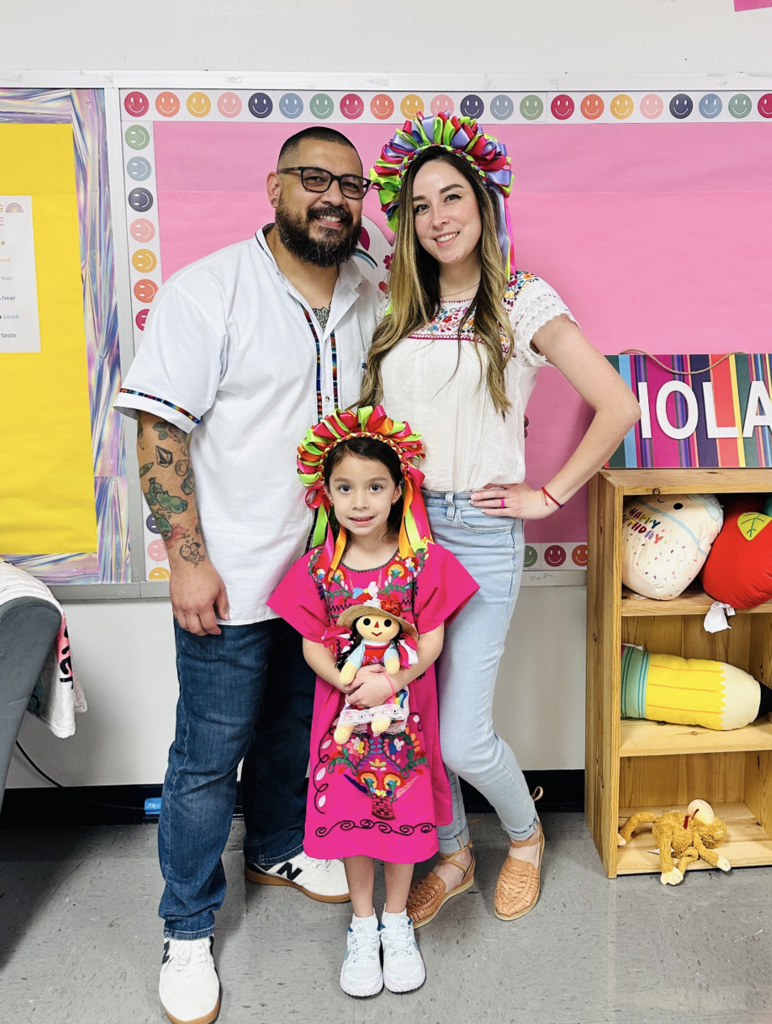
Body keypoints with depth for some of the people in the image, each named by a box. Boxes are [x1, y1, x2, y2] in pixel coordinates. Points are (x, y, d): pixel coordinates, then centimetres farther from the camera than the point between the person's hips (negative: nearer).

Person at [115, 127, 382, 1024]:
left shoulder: (369, 303, 6)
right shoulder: (208, 292, -12)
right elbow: (160, 432, -14)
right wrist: (189, 560, -17)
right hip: (233, 580, -5)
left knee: (296, 728, 22)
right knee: (209, 757, 6)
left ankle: (277, 849, 47)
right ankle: (187, 931, 26)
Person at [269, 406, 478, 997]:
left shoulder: (424, 561, -9)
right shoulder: (317, 569, -6)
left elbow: (431, 642, -8)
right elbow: (313, 645, -3)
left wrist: (390, 681, -22)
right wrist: (349, 681, -20)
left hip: (405, 708, -1)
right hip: (344, 709, 1)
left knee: (403, 812, 9)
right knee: (350, 815, 9)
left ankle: (397, 921, 33)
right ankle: (363, 925, 32)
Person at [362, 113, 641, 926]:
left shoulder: (522, 302, -3)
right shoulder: (400, 310, 10)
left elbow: (618, 406, -9)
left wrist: (547, 496, -8)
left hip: (479, 534, -4)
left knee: (462, 738, -3)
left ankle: (526, 836, 32)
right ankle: (452, 855, 36)